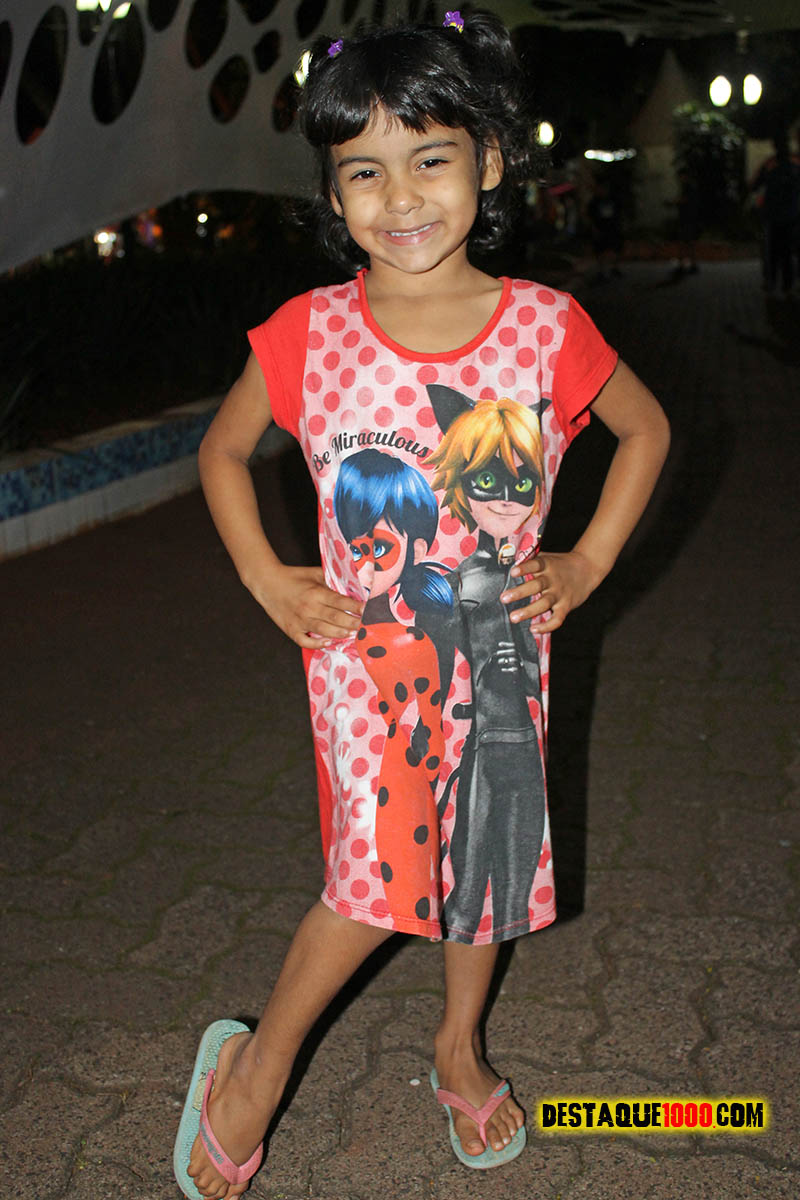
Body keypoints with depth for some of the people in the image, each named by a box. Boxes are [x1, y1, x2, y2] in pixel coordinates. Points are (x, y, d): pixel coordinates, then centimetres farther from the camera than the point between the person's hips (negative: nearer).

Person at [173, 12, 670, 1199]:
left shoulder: (547, 326, -11)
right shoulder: (308, 336, -11)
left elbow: (646, 429, 7)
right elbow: (222, 451, 6)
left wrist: (588, 562, -1)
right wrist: (268, 581, -3)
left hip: (500, 649, 2)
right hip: (364, 652, -2)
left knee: (488, 857, 16)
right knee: (380, 873, -8)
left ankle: (460, 1048, 43)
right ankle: (259, 1057, 19)